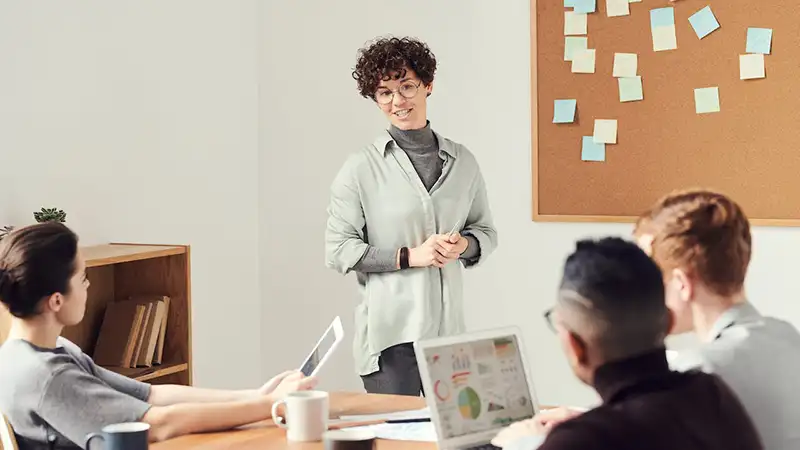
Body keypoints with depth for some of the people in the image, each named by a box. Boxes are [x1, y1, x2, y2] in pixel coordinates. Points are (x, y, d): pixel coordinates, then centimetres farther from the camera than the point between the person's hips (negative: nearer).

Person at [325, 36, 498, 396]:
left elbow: (486, 232, 18)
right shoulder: (360, 169, -2)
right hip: (389, 335, -4)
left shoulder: (462, 162, 9)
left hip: (449, 329, 4)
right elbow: (338, 251, -5)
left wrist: (463, 245, -4)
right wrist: (409, 256, -12)